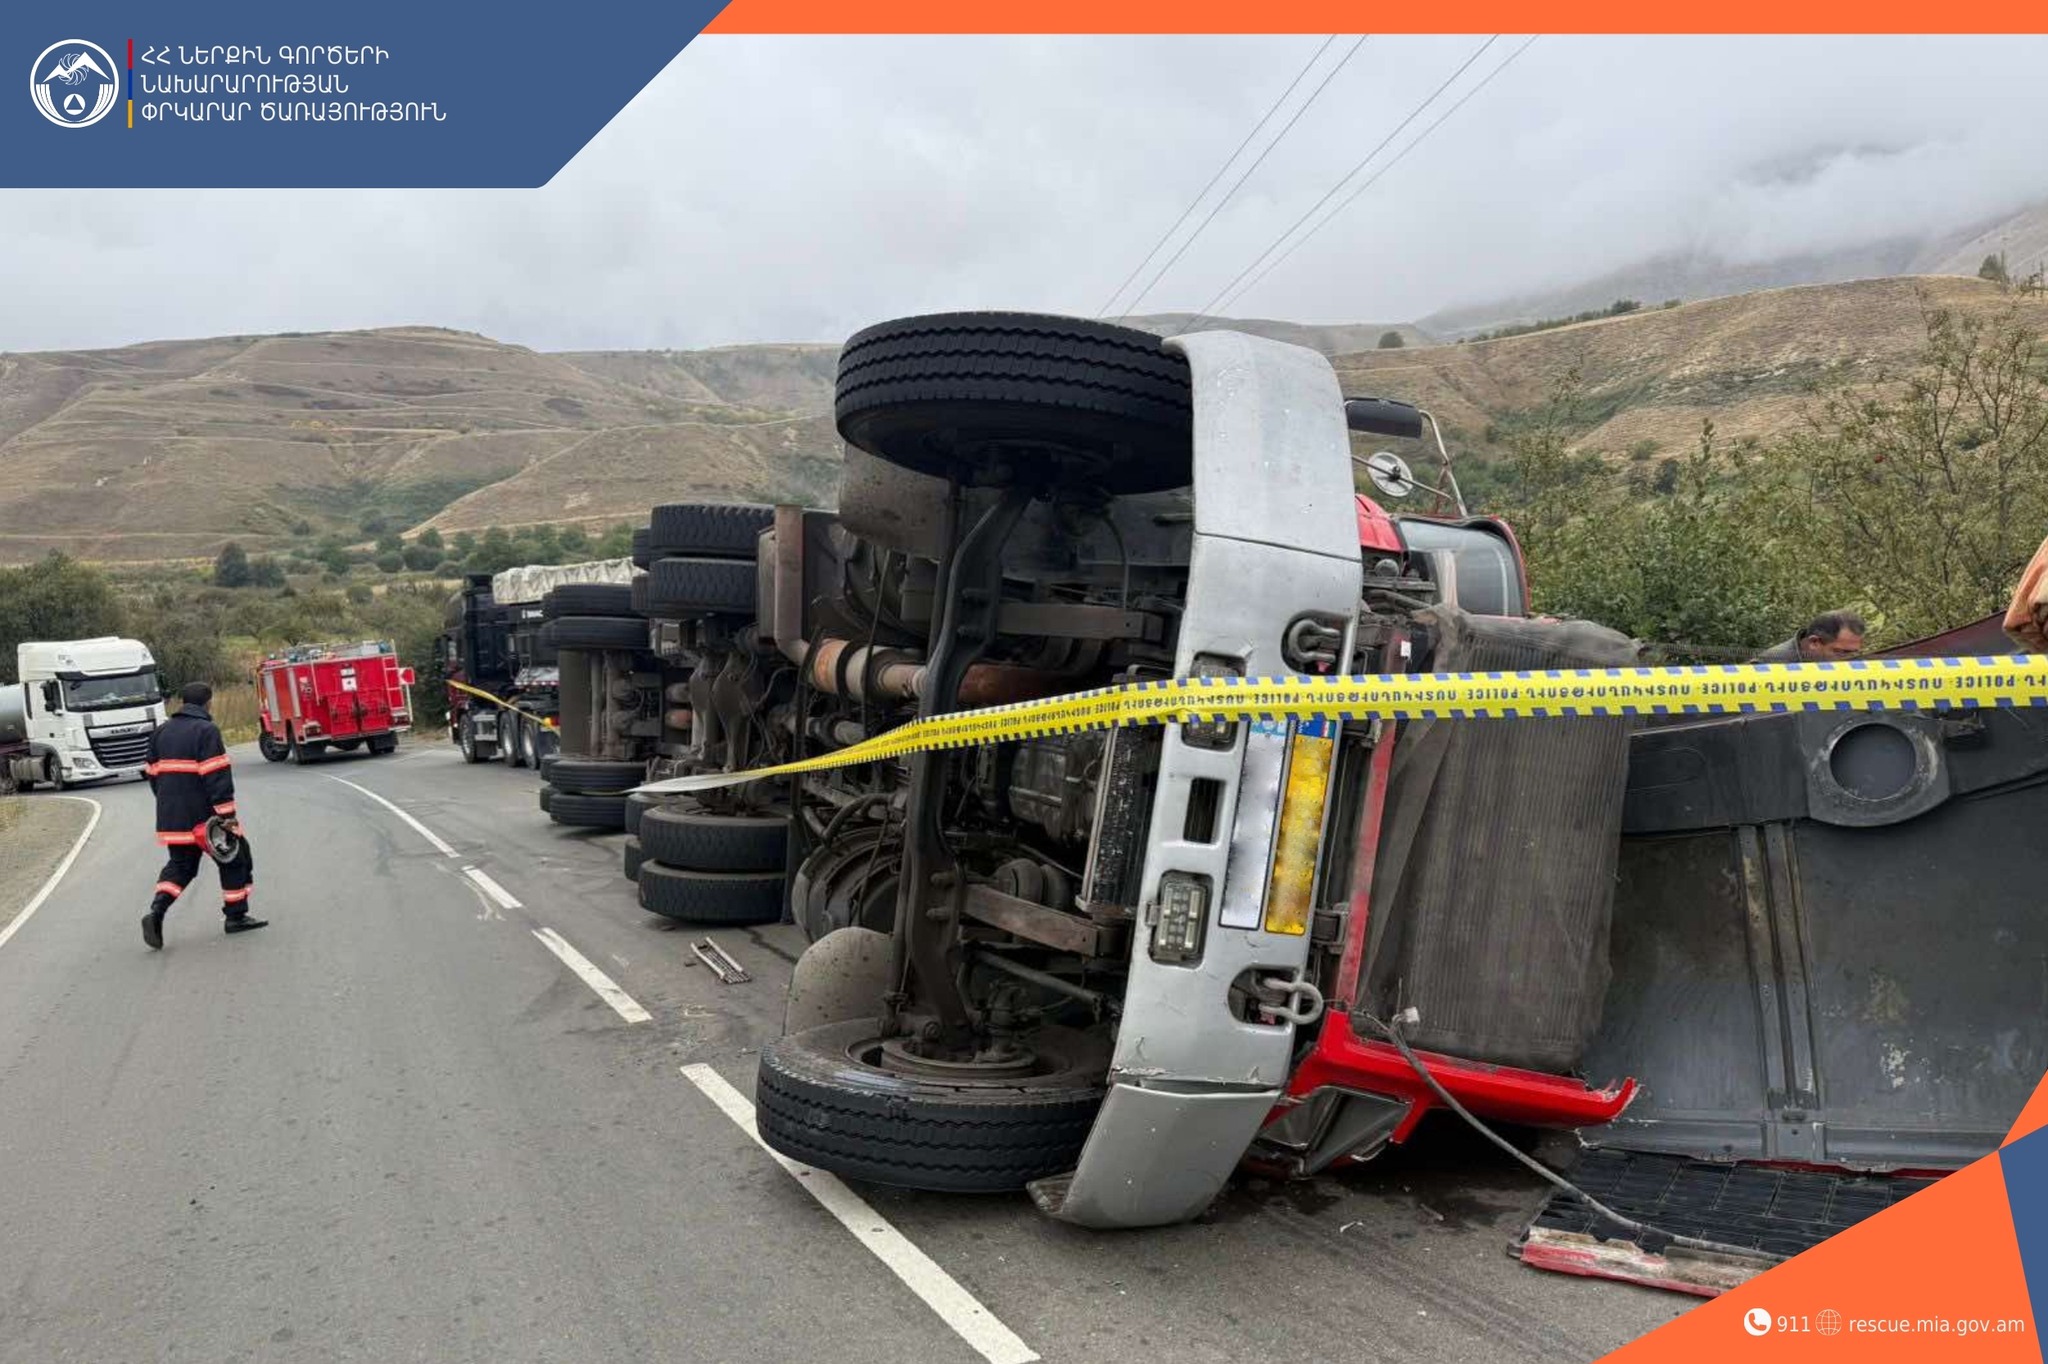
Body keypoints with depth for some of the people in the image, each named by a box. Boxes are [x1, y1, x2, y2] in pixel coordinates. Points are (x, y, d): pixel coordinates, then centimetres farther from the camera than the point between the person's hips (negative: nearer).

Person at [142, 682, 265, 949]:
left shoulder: (161, 732, 11)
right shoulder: (206, 731, -12)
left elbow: (153, 773, 16)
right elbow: (217, 776, -18)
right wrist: (228, 814, -18)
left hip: (171, 816, 7)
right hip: (203, 814, -7)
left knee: (181, 864, 16)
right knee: (235, 857, 9)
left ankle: (156, 912, -5)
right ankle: (236, 916, 13)